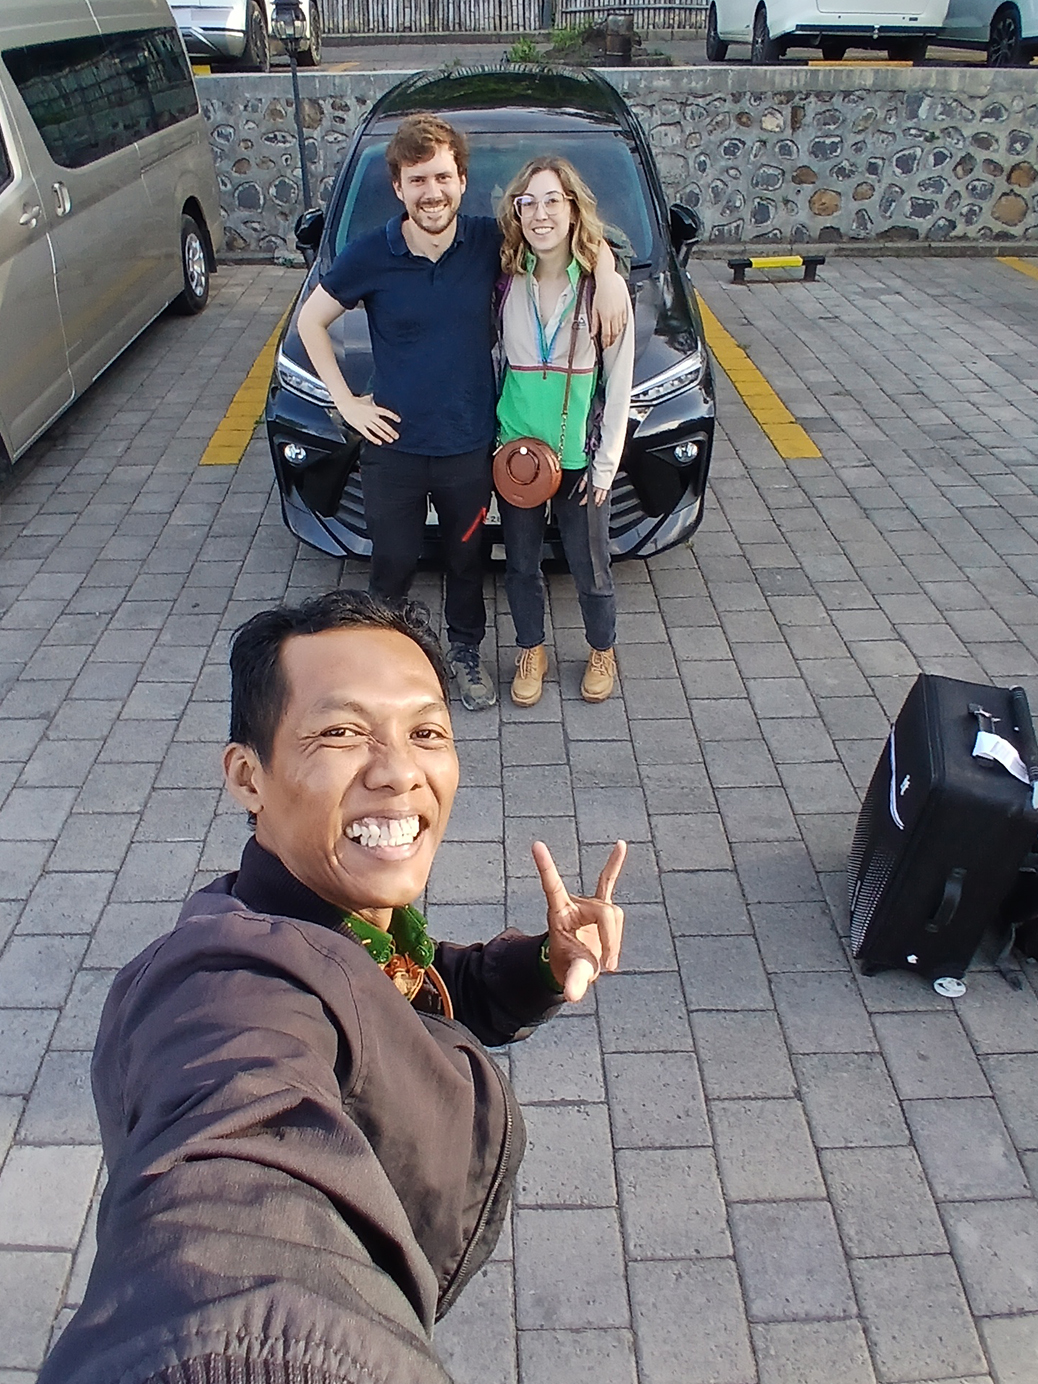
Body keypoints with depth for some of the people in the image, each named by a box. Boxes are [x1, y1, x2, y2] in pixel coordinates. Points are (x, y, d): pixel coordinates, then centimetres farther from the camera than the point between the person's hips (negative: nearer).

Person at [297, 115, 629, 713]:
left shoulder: (489, 242, -9)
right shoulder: (370, 256, -12)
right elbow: (311, 320, 2)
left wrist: (607, 271, -14)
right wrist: (346, 400, -4)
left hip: (470, 446, 1)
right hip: (393, 446, -1)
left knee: (467, 560, 19)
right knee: (393, 566, 13)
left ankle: (466, 652, 43)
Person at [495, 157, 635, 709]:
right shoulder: (506, 282, -4)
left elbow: (619, 384, -6)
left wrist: (605, 463, -8)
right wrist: (494, 436, -3)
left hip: (579, 456, -2)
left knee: (589, 568, 10)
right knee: (520, 564, 15)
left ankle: (602, 651, 37)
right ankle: (531, 652, 37)